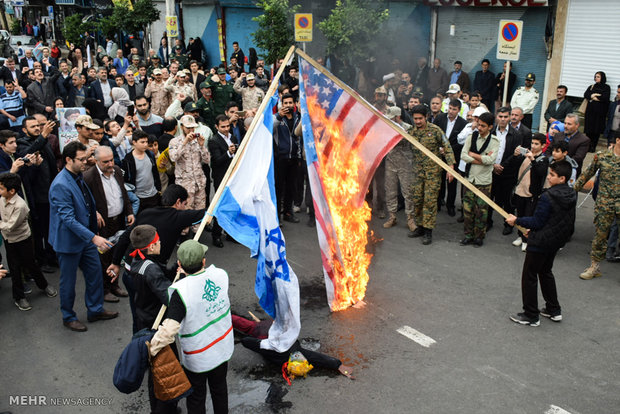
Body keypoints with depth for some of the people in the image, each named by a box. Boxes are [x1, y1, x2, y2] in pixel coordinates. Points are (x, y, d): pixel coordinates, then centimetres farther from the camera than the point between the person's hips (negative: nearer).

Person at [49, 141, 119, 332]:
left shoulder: (78, 176, 3)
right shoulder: (60, 185, -26)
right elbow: (68, 219, -28)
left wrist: (93, 211, 10)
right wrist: (93, 237, -31)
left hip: (86, 236, 8)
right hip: (69, 240, -8)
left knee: (95, 272, 16)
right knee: (69, 281, 9)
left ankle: (95, 310, 33)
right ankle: (68, 317, 29)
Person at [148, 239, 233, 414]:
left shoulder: (182, 291, -31)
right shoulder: (220, 275, -17)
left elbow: (169, 329, -33)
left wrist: (151, 349, -20)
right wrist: (191, 274, 13)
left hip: (198, 358, -5)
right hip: (223, 347, 5)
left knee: (196, 399, 19)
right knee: (219, 388, 29)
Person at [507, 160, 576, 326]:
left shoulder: (548, 197, -25)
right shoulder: (571, 195, 2)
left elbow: (537, 222, -21)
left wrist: (517, 220, -7)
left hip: (540, 243, -9)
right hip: (556, 242, 9)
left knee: (529, 276, 5)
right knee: (546, 272, 25)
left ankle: (531, 315, 12)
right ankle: (554, 310, 32)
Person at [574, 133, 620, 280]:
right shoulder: (601, 156, 0)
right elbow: (587, 174, 9)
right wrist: (574, 188, 11)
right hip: (604, 204, 0)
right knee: (600, 234, 7)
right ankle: (594, 266, 20)